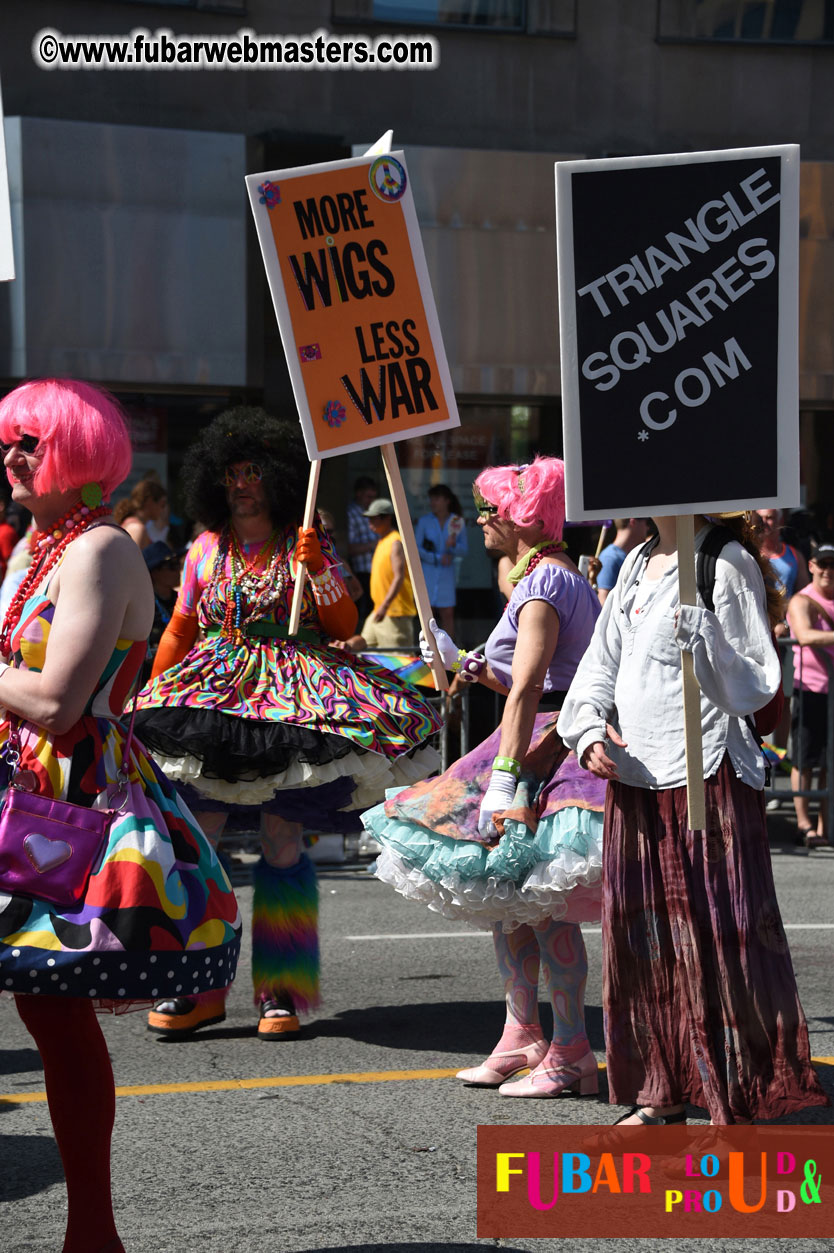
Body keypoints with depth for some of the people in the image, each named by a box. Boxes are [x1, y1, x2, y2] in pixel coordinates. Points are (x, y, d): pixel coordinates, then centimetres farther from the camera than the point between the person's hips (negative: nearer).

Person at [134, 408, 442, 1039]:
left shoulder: (308, 542, 4)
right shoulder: (207, 549, 10)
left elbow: (344, 628, 2)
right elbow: (179, 632, 16)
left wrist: (316, 569, -11)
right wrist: (152, 703, 12)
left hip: (293, 699, -2)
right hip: (214, 697, 2)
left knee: (283, 843, -5)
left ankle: (282, 990, 1)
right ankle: (200, 987, 0)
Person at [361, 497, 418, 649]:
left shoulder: (396, 542, -13)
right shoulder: (381, 541, 17)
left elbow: (399, 577, -22)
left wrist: (385, 605, -30)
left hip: (396, 613, -10)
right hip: (379, 611, 10)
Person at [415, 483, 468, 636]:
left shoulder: (457, 522, 5)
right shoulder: (424, 521, 3)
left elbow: (464, 551, 4)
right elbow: (416, 547, 0)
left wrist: (453, 545, -17)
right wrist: (437, 558, -9)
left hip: (446, 573, 1)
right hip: (427, 572, -1)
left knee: (447, 614, -2)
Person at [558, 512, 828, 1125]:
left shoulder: (727, 564, -7)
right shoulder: (639, 563, 16)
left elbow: (758, 682, -11)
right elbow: (602, 661, 18)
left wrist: (702, 631, -26)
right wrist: (590, 729, 1)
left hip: (708, 778, -7)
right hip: (635, 776, 8)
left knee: (716, 934, -7)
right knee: (641, 935, 11)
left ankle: (742, 1102, -2)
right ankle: (662, 1092, 22)